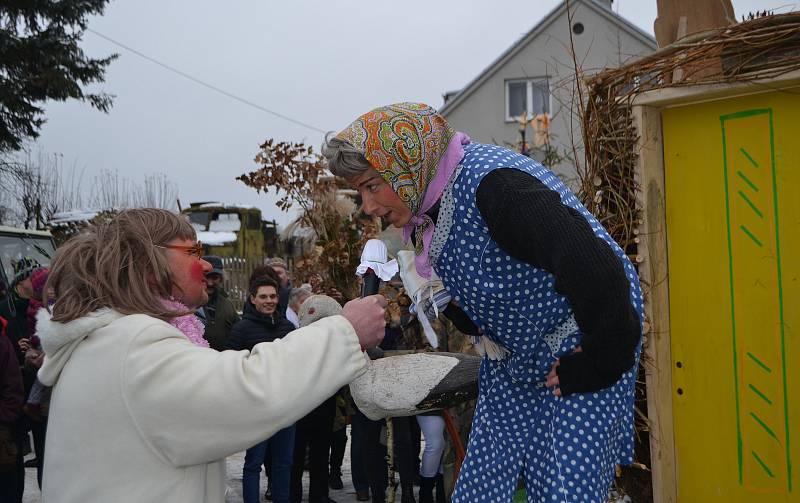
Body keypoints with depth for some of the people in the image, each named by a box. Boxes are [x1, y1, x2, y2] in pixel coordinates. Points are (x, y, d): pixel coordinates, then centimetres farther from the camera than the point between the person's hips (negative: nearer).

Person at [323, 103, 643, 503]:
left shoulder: (491, 183, -29)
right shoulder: (425, 213, 1)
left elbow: (595, 270, -37)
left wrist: (597, 363, -26)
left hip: (580, 356, -8)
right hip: (512, 364, 9)